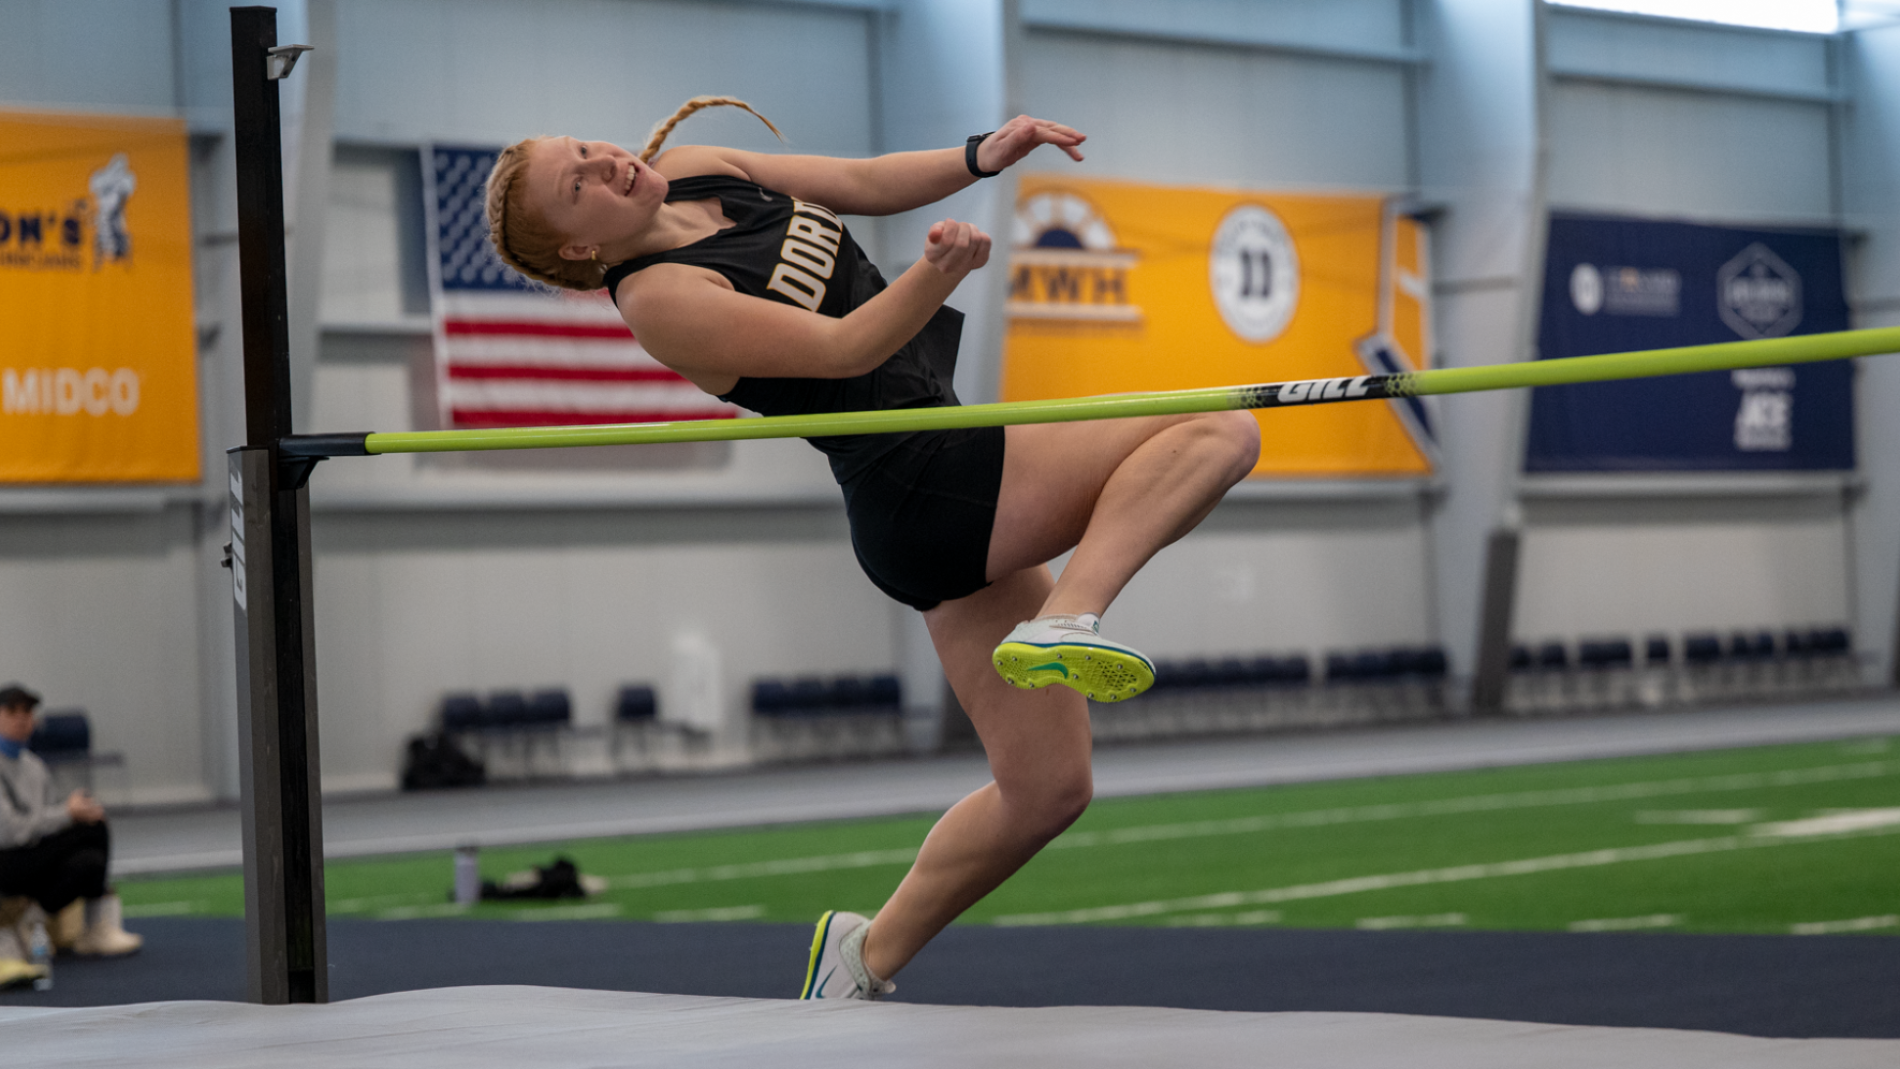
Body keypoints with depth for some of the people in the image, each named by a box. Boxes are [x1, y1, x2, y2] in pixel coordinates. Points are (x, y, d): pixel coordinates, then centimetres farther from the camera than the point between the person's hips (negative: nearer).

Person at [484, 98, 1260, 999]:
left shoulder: (691, 171, 9)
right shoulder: (657, 300, -15)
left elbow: (866, 184, 17)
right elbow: (843, 348, -21)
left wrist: (984, 154, 1)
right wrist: (937, 272, -38)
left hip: (969, 488, 9)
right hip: (926, 495, -9)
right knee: (1221, 432, -18)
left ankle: (868, 956, 19)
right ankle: (1064, 625, -31)